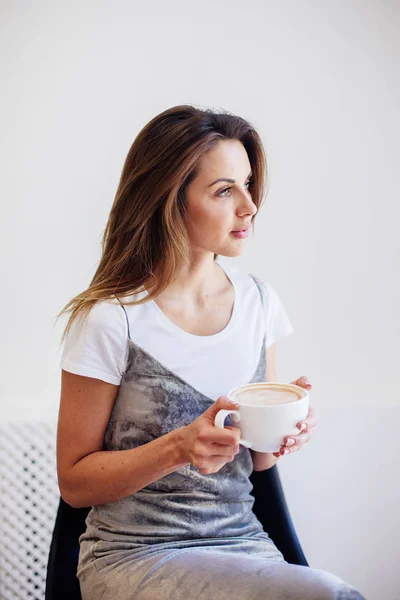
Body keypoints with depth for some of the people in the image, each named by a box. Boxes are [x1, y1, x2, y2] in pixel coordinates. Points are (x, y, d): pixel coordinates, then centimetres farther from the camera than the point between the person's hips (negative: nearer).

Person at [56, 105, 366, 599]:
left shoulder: (258, 300, 3)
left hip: (242, 543, 5)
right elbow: (74, 481, -6)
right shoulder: (111, 320, -13)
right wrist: (178, 449, -22)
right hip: (134, 555, -5)